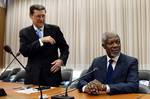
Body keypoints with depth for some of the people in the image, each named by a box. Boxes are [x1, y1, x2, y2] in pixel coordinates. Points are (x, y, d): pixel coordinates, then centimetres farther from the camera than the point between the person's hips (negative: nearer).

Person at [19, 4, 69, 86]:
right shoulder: (24, 32, 4)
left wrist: (61, 60, -11)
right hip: (33, 75, 0)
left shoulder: (54, 29, 4)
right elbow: (24, 51, -10)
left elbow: (65, 48, 8)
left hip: (52, 74, 0)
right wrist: (41, 40, -18)